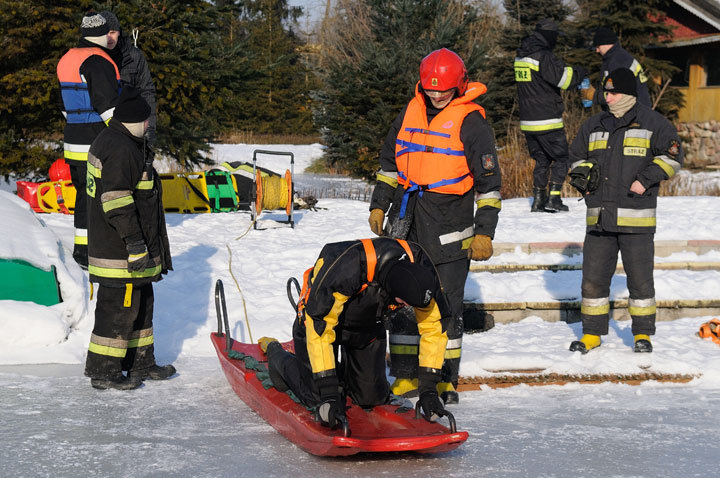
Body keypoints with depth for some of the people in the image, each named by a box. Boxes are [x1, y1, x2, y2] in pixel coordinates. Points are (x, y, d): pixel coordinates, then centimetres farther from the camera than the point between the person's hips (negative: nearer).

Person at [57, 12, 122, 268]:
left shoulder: (67, 61, 16)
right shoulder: (98, 61, -15)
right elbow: (108, 105, -19)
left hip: (74, 140, 10)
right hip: (96, 145, -10)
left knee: (84, 194, 16)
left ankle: (82, 249, 21)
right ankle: (86, 253, -6)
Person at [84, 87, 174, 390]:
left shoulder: (108, 140, 15)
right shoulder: (122, 150, -20)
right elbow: (117, 201, -26)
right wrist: (134, 242, -26)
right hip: (119, 251, -11)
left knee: (141, 302, 19)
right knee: (119, 305, -4)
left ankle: (140, 362, 29)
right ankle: (103, 370, 5)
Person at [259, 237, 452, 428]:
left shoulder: (422, 273, -28)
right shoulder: (344, 270, -44)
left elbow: (434, 328, -17)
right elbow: (319, 328, -39)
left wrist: (428, 389, -21)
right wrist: (328, 394, -40)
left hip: (368, 324, 4)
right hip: (319, 314, -4)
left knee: (372, 397, -2)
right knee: (316, 397, -8)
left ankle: (343, 369, 30)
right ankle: (274, 353, 20)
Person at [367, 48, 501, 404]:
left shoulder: (471, 122, -5)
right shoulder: (411, 112, 10)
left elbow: (489, 183, -4)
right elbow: (389, 162, 22)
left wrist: (484, 232, -8)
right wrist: (379, 206, 17)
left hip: (449, 232, -5)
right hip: (405, 226, 5)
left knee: (446, 307, 0)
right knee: (403, 302, 6)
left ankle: (446, 379, 9)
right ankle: (405, 377, 15)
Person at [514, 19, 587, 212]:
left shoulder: (521, 55, 13)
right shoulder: (543, 56, -16)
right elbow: (563, 77, -19)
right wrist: (579, 72, 1)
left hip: (528, 122, 8)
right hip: (547, 121, -8)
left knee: (541, 160, 17)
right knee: (561, 158, 5)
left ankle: (538, 200, 12)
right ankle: (554, 197, -3)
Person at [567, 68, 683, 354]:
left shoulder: (652, 123, 0)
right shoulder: (593, 126, 14)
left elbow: (671, 156, -2)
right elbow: (577, 156, 26)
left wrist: (646, 179, -13)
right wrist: (581, 175, 6)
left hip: (636, 218, -4)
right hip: (599, 217, 4)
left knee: (640, 278, 2)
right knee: (593, 277, 4)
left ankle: (643, 333, 16)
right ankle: (592, 333, 16)